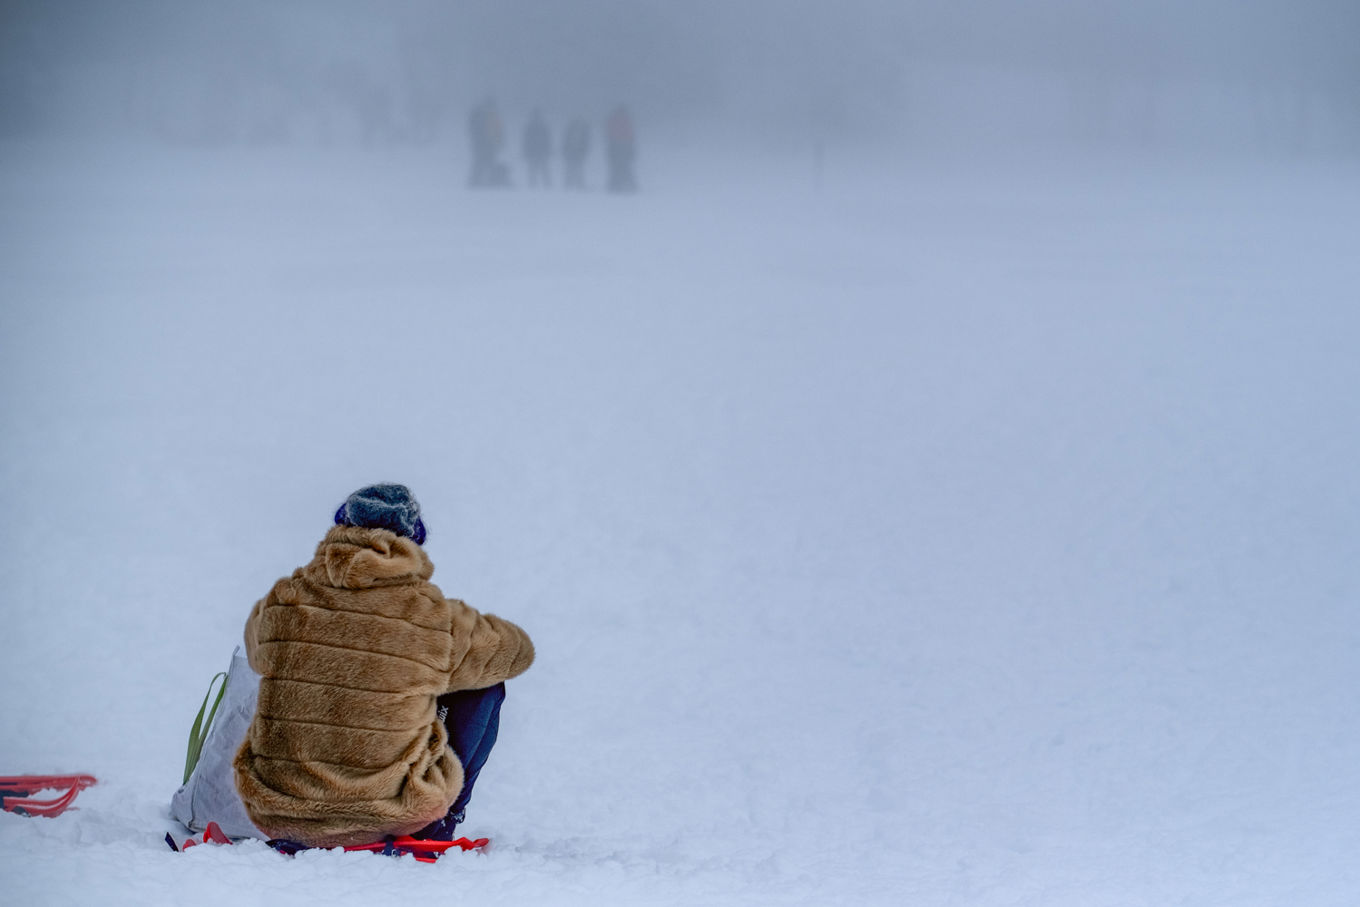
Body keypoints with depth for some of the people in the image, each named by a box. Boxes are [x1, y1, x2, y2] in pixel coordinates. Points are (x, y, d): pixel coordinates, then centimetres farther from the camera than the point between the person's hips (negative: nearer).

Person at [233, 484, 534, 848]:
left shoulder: (280, 603, -5)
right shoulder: (436, 620, -12)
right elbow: (517, 650, 10)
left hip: (274, 819, 3)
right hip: (386, 816, -3)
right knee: (486, 686, 16)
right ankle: (435, 833, 22)